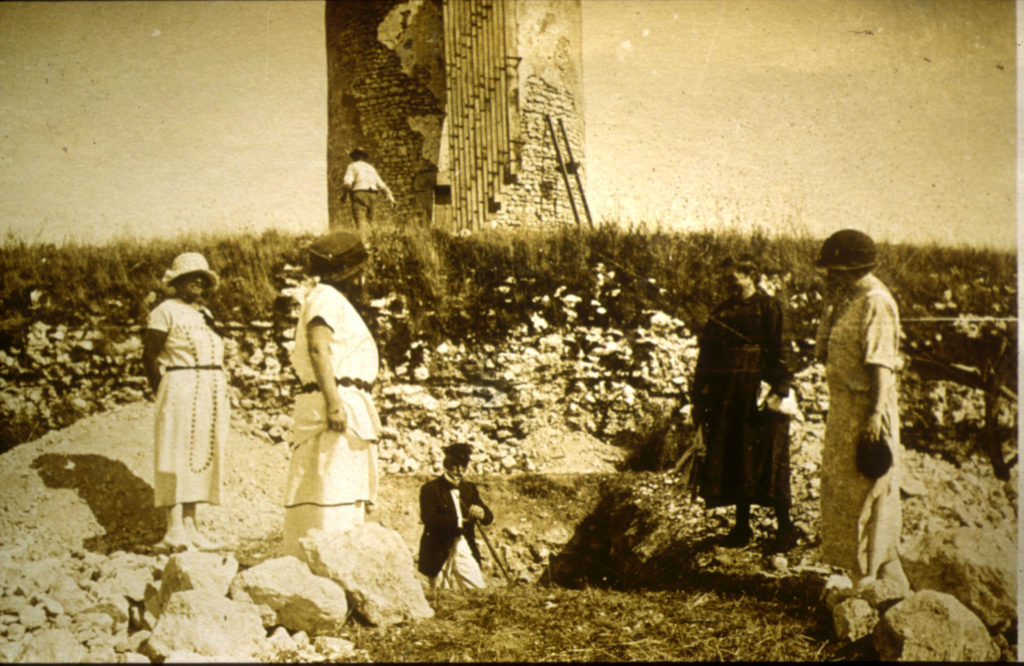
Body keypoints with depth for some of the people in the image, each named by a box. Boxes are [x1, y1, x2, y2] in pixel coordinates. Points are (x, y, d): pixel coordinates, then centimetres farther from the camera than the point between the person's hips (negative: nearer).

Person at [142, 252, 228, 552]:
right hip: (181, 391, -8)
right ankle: (174, 529, -9)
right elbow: (150, 356, -6)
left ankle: (190, 527, 13)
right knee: (178, 456, -9)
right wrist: (162, 395, -5)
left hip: (211, 393, 8)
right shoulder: (166, 311, -4)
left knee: (201, 457, 8)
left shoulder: (205, 314, 18)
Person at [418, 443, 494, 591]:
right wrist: (456, 522, -26)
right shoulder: (430, 489, -3)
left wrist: (481, 513, -17)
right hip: (440, 553, -4)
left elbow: (489, 518, 7)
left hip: (466, 552, 4)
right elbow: (428, 519, -18)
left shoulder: (469, 488, 13)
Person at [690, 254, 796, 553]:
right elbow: (706, 357, 15)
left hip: (755, 392, -5)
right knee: (732, 460, 8)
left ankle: (784, 527, 7)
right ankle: (742, 525, 19)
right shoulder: (720, 314, 14)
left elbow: (778, 351, -6)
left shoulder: (767, 307, -1)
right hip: (724, 398, 5)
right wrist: (698, 398, 12)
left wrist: (778, 391, -14)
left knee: (767, 460, -4)